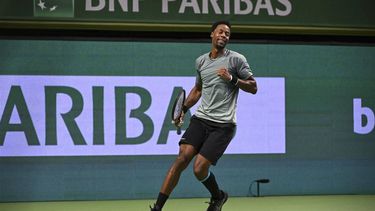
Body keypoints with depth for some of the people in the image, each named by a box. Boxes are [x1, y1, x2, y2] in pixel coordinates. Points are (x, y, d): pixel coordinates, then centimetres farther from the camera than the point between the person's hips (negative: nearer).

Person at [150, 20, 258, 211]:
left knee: (199, 169, -13)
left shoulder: (236, 59, -1)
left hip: (223, 125, -4)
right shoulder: (201, 61, 14)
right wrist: (183, 109, 17)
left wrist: (232, 79, -15)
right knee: (182, 158, -14)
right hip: (200, 119, 4)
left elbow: (253, 88, -1)